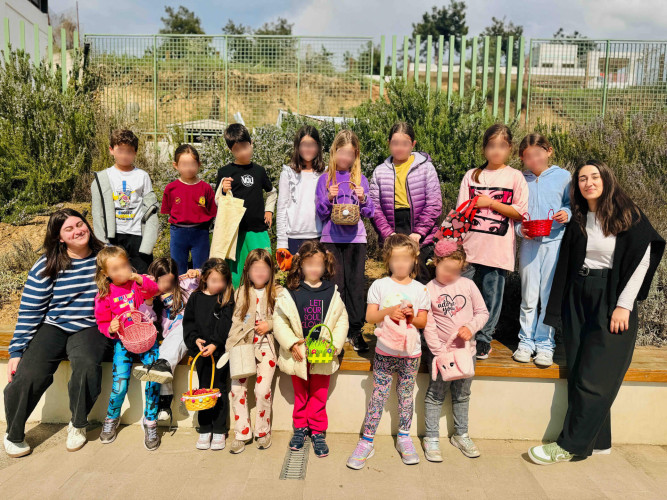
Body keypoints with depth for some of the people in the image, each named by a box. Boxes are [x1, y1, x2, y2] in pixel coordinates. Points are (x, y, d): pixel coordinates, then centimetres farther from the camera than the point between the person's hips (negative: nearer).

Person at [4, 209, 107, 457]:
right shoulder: (46, 267, 0)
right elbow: (29, 311, 0)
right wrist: (16, 350, -5)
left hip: (89, 328, 0)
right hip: (52, 326, 1)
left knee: (87, 365, -31)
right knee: (29, 374, -22)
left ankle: (78, 425, -3)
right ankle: (14, 435, 7)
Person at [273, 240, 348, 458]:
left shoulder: (332, 293, 0)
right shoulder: (290, 293, -5)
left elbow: (342, 321, 0)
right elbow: (279, 321, -5)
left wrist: (335, 345, -11)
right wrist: (291, 344, -14)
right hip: (298, 354, 0)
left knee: (319, 395, 10)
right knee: (300, 394, 16)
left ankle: (317, 431, 24)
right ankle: (300, 427, 33)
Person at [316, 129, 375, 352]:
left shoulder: (361, 179, 9)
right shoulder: (325, 179, 6)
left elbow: (369, 213, 7)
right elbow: (320, 213, 3)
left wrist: (363, 198, -11)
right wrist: (329, 198, -14)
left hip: (355, 238, 1)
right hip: (331, 238, -1)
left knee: (355, 283, 1)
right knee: (335, 284, 1)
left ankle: (355, 331, 10)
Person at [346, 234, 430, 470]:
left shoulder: (419, 289, 4)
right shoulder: (380, 285, -1)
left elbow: (423, 321, 4)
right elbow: (369, 316, -5)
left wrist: (412, 317, -17)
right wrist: (388, 312, -22)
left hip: (411, 353, 2)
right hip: (385, 351, -2)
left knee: (406, 395, 12)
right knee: (378, 396, 0)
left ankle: (403, 437, 30)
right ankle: (366, 442, 11)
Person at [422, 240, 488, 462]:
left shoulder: (468, 285, 0)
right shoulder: (429, 290, -10)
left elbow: (483, 312, 6)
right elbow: (428, 326, -11)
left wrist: (471, 327, -13)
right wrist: (439, 352, -15)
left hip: (467, 350, 3)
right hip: (442, 352, -3)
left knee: (462, 395, 18)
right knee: (436, 395, 5)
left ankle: (461, 435, 35)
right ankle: (431, 438, 20)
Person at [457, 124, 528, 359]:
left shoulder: (515, 177, 4)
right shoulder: (472, 175, 10)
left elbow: (520, 213, -2)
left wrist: (491, 203, -10)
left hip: (498, 249, -1)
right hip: (469, 247, 1)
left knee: (491, 296, 6)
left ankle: (483, 340, 21)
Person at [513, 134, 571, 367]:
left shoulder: (562, 176, 5)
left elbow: (571, 204, 14)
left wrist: (567, 214, -8)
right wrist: (519, 228, -8)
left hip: (555, 241, 0)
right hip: (529, 242, 1)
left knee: (550, 295, 2)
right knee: (529, 295, 4)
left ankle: (545, 344, 14)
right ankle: (526, 341, 19)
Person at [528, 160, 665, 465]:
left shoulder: (629, 216, -4)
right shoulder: (578, 220, 10)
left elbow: (641, 260, -8)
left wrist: (623, 306, -14)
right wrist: (562, 308, 7)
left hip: (612, 302, -5)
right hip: (578, 301, 5)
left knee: (593, 378, -4)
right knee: (578, 374, 5)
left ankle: (569, 445, 4)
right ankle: (598, 441, 18)